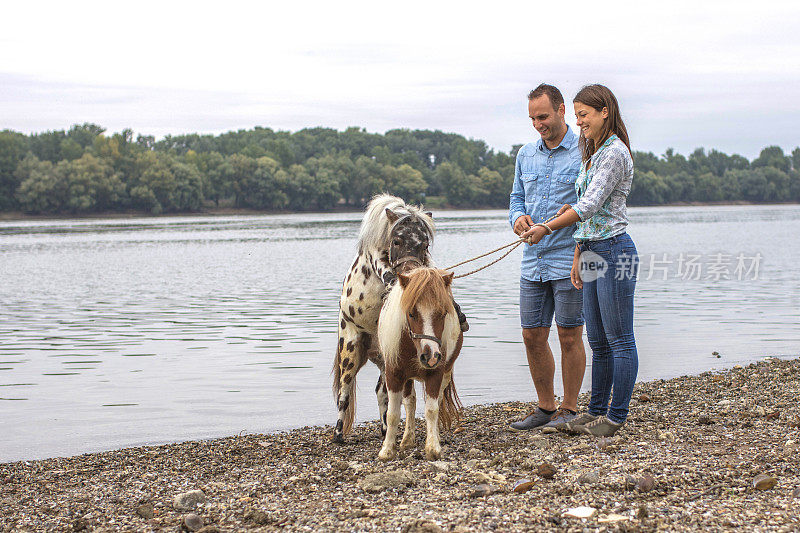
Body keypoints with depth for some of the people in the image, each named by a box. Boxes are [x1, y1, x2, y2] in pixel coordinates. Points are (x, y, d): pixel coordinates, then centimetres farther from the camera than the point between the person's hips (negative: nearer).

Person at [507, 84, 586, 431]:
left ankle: (569, 410, 12)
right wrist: (518, 218, -3)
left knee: (570, 337, 1)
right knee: (533, 337, 7)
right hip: (533, 262, 6)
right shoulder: (526, 155, 13)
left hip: (569, 261, -6)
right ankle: (545, 408, 20)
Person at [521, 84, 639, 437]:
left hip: (614, 252, -10)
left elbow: (590, 205, -19)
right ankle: (597, 410, 21)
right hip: (593, 254, 10)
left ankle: (616, 416, 3)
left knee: (619, 339, -2)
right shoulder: (593, 154, 18)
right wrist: (578, 256, 14)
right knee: (598, 341, 14)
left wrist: (547, 228, -14)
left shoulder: (615, 152, -12)